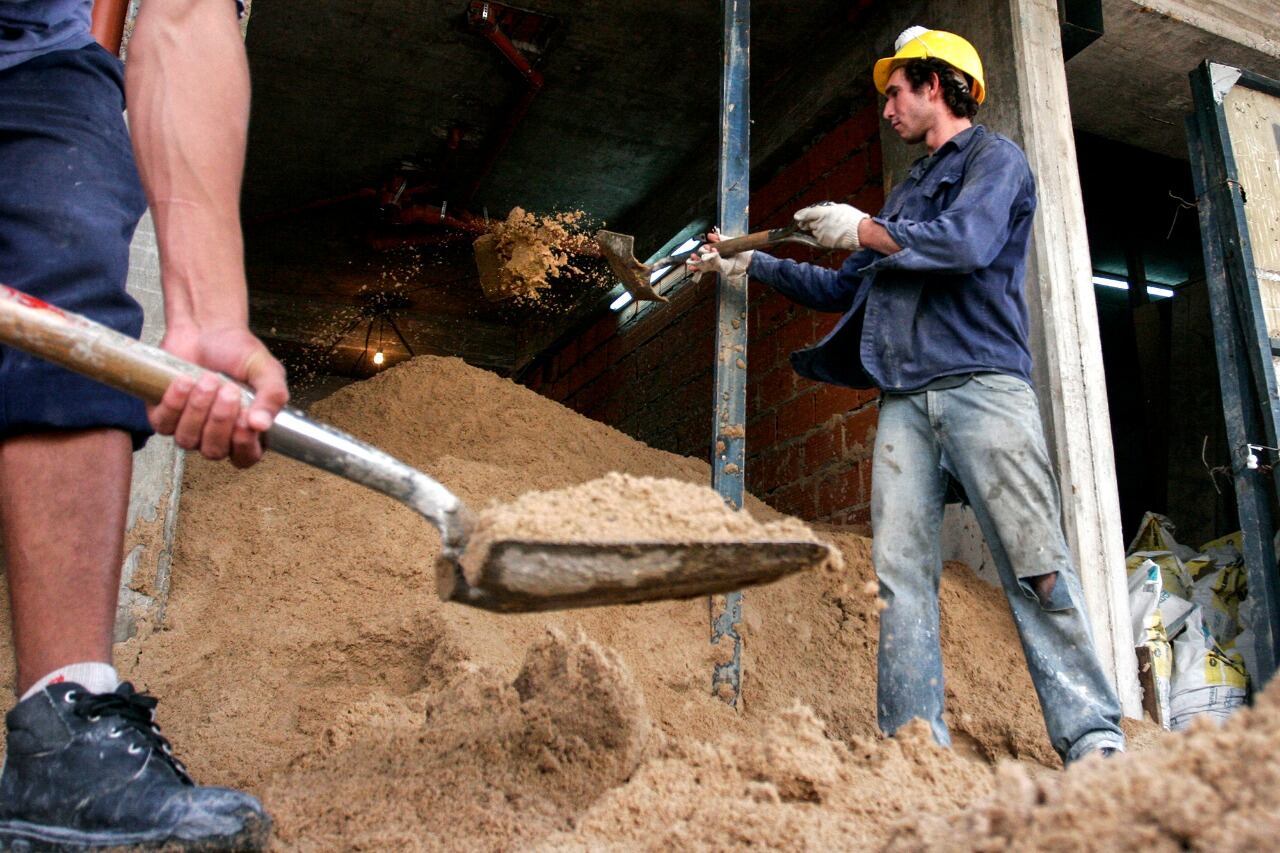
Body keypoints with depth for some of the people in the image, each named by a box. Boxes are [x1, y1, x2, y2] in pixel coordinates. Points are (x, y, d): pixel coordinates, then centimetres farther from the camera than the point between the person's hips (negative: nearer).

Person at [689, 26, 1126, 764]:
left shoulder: (995, 158, 9)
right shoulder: (907, 193, 30)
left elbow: (968, 241, -12)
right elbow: (844, 289, 34)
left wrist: (863, 231, -2)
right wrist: (751, 265, 32)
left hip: (982, 384, -6)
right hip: (906, 399, 7)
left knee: (1035, 562, -11)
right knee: (902, 572, -4)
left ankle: (1093, 738, -6)